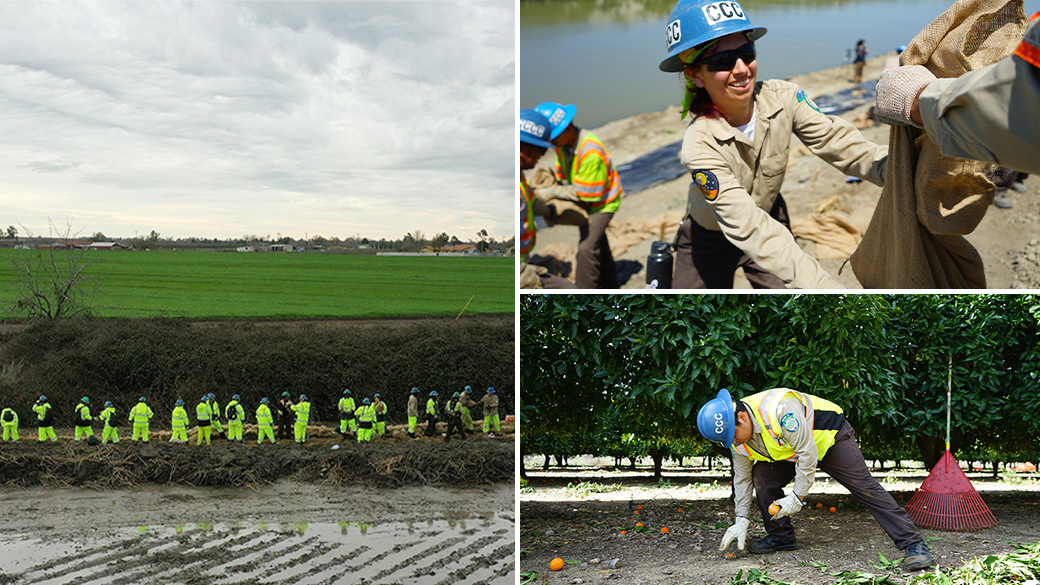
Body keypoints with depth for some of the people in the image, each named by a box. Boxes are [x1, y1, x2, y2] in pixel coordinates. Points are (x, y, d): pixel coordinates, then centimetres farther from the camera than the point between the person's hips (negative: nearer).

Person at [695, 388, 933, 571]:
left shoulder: (779, 409, -39)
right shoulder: (738, 436, -13)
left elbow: (808, 453, -34)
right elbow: (742, 478, 0)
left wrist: (797, 496, -28)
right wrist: (741, 521, -4)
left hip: (830, 438, -7)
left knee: (865, 487, -15)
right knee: (762, 476, -10)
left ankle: (913, 544, -17)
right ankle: (780, 536, 5)